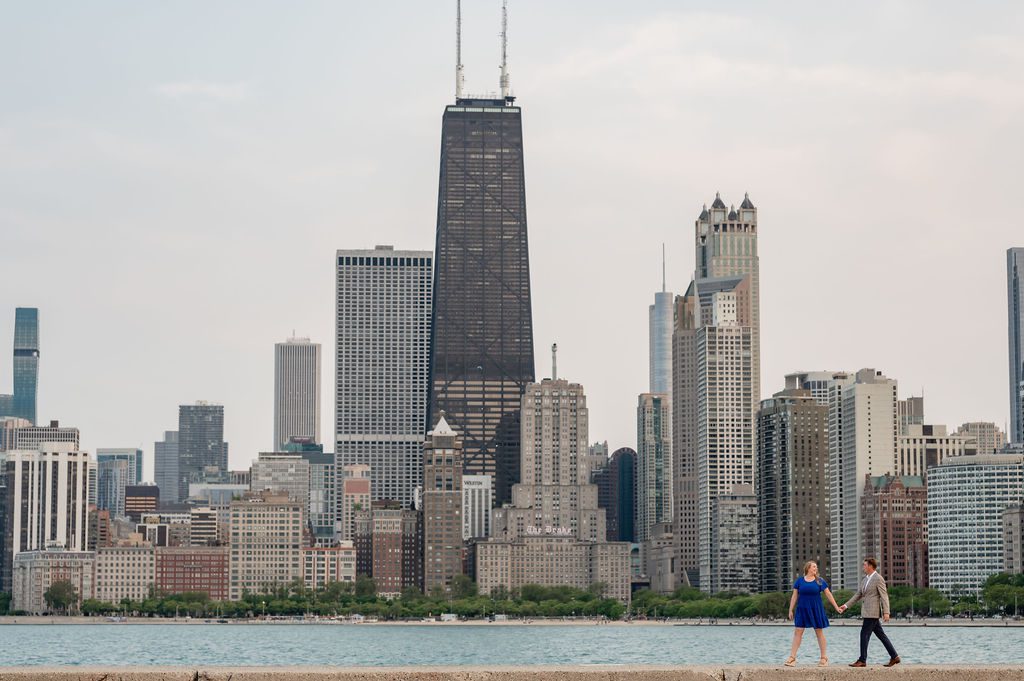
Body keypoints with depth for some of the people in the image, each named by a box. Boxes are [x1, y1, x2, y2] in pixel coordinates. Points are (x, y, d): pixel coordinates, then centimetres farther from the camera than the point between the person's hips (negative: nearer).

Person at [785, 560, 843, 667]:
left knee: (819, 633, 3)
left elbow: (828, 595, 5)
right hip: (802, 609, 0)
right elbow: (794, 596, 6)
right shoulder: (799, 581, 5)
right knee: (797, 632, -5)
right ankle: (792, 657, -5)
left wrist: (836, 607, 2)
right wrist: (791, 610, 1)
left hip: (816, 610, 0)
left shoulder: (820, 581, 4)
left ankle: (824, 658, 9)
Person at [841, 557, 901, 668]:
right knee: (881, 635, 10)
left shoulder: (878, 579, -10)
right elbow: (858, 595, 19)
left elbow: (884, 596, -13)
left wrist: (886, 612, -19)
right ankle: (894, 657, 13)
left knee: (864, 634, -8)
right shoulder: (865, 579, 16)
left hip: (872, 612, -9)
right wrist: (846, 605, 14)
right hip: (867, 612, 9)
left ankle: (862, 660, -5)